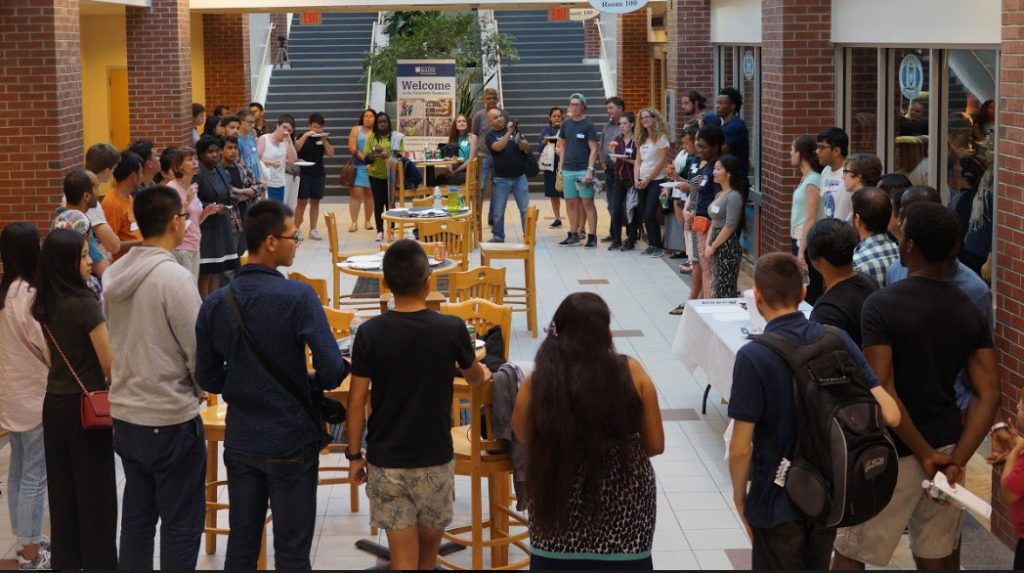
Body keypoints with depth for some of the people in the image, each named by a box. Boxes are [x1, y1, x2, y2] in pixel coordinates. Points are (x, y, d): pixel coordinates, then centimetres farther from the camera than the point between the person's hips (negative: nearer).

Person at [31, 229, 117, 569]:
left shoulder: (44, 304, 3)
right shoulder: (85, 304, -19)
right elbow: (109, 365, -16)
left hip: (54, 403, 7)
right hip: (85, 405, -7)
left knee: (61, 488, 13)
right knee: (95, 492, 3)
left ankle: (65, 560, 21)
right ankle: (99, 561, 11)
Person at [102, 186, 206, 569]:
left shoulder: (114, 273, 2)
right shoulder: (174, 277, -19)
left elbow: (116, 341, 10)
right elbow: (198, 351, -15)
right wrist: (200, 389, 4)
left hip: (125, 412, 7)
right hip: (171, 418, -7)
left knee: (136, 516, 17)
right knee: (181, 523, 5)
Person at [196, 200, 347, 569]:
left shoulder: (215, 304, -2)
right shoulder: (298, 298, -17)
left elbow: (208, 379, 5)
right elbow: (332, 371, -20)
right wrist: (312, 384, 1)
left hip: (240, 441, 5)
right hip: (291, 442, -5)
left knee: (240, 547, 14)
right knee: (291, 552, 7)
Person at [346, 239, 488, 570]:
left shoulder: (369, 333, -10)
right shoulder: (452, 329, -10)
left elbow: (356, 402, -6)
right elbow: (475, 378, 10)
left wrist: (354, 454, 7)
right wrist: (482, 373, 34)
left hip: (384, 462, 0)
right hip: (435, 460, 0)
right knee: (428, 546, 20)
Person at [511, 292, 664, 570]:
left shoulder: (538, 382, -14)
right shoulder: (631, 373, -13)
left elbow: (522, 435, 5)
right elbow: (655, 445, -3)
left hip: (558, 506, 0)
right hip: (625, 505, 0)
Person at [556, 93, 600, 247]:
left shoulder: (588, 125, -3)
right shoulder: (566, 124, 10)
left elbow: (593, 150, -6)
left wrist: (590, 170, -15)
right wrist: (560, 167, 9)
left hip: (583, 170, -5)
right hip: (568, 170, 5)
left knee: (587, 203, -5)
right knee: (571, 203, 7)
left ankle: (592, 236, -4)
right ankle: (574, 235, 14)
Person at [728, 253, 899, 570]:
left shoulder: (753, 356, -21)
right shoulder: (837, 339, -8)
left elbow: (741, 449, -19)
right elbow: (889, 415, -10)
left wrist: (739, 494, -2)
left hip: (777, 504, -5)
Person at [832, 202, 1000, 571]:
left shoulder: (882, 306, -17)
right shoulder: (970, 313, 0)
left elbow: (881, 390, -23)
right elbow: (988, 395, -4)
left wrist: (924, 454, -15)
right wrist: (957, 459, -9)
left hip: (893, 453, -5)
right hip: (945, 446, 5)